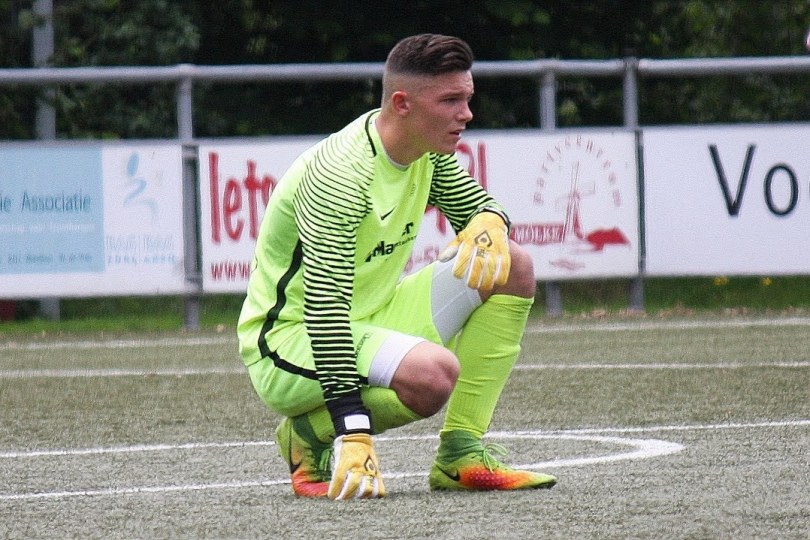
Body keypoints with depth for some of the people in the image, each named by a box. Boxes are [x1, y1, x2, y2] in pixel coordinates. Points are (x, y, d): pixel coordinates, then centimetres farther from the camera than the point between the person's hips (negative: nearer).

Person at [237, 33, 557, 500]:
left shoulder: (430, 151, -1)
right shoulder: (342, 175, -27)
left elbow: (476, 204, 16)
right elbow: (325, 309, -32)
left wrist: (489, 222, -12)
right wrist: (353, 433, -37)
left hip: (371, 318, 9)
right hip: (290, 338, -9)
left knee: (513, 267, 1)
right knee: (434, 373, -35)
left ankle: (463, 455, -1)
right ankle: (310, 435, -6)